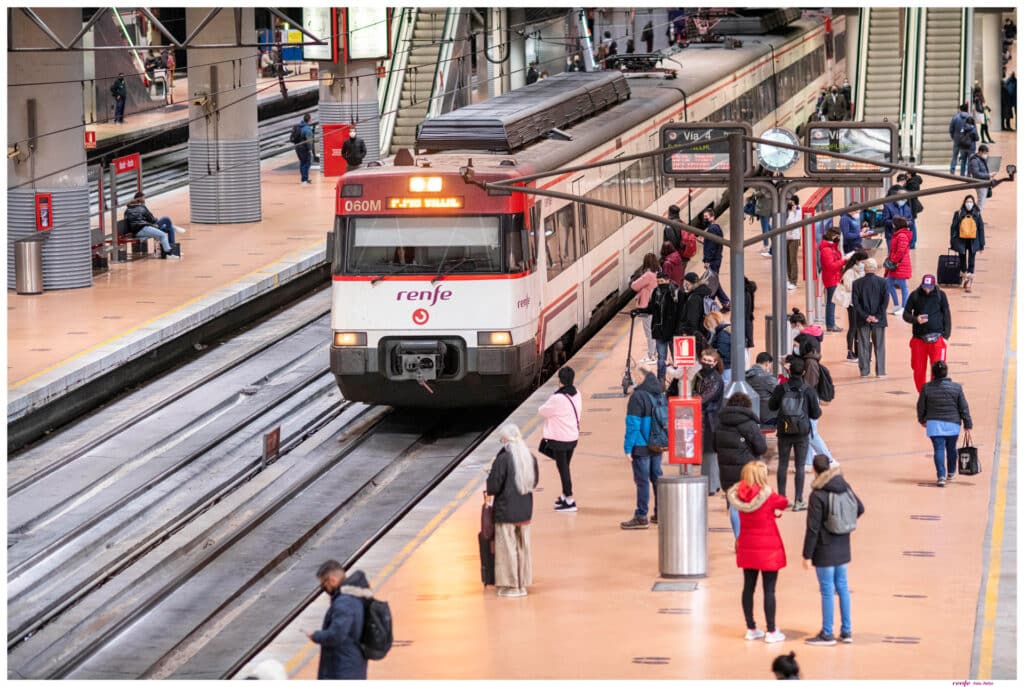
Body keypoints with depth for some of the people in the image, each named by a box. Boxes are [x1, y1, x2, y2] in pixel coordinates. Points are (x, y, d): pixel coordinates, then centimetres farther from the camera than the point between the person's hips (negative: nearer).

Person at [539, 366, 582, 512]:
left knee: (563, 468, -1)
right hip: (573, 437, 8)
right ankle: (565, 496, 33)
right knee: (565, 466, 21)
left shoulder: (557, 399, -23)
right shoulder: (577, 395, 1)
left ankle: (569, 500, -1)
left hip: (559, 439, -8)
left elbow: (542, 411, -12)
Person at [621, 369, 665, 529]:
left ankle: (641, 517, 0)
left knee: (642, 480, -3)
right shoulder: (661, 396, 8)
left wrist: (628, 448, -14)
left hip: (641, 447, -7)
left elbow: (633, 425, -17)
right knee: (657, 478, 15)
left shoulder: (637, 397, -15)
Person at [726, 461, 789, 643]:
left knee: (748, 587, 12)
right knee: (769, 590, 1)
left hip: (747, 548, 5)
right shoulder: (768, 496, -16)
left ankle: (751, 629, 20)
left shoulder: (739, 496, -4)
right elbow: (784, 503, 1)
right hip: (768, 549, -5)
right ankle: (771, 632, 5)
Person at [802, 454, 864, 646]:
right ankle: (846, 631, 22)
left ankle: (827, 634, 10)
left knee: (827, 590, 1)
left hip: (825, 550, -7)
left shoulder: (818, 495, -21)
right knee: (842, 587, 16)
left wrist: (807, 555, -13)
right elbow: (860, 508, 10)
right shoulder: (844, 486, -1)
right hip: (843, 547, 7)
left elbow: (812, 529, -19)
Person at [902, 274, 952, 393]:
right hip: (918, 338, 2)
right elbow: (906, 314, 5)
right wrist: (915, 319, -17)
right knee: (918, 371, 5)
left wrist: (945, 336, -2)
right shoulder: (915, 295, 1)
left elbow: (946, 316, 4)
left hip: (936, 338, -2)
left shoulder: (940, 295, -1)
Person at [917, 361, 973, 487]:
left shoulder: (926, 388, -6)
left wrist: (922, 420, 22)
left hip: (934, 424, -1)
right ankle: (951, 473, 35)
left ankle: (941, 476, -15)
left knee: (939, 449, -1)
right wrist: (968, 425, 8)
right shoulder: (956, 388, -5)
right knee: (951, 448, 19)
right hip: (953, 424, 1)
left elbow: (921, 407, 4)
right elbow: (964, 408, -1)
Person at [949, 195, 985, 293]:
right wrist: (953, 243, -3)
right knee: (962, 261, 13)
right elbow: (953, 228, 0)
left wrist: (981, 244, 3)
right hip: (961, 241, 1)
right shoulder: (958, 214, -1)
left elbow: (981, 229, 5)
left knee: (971, 262, -4)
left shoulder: (977, 214, 2)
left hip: (973, 242, -1)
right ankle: (963, 277, 31)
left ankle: (969, 282, -4)